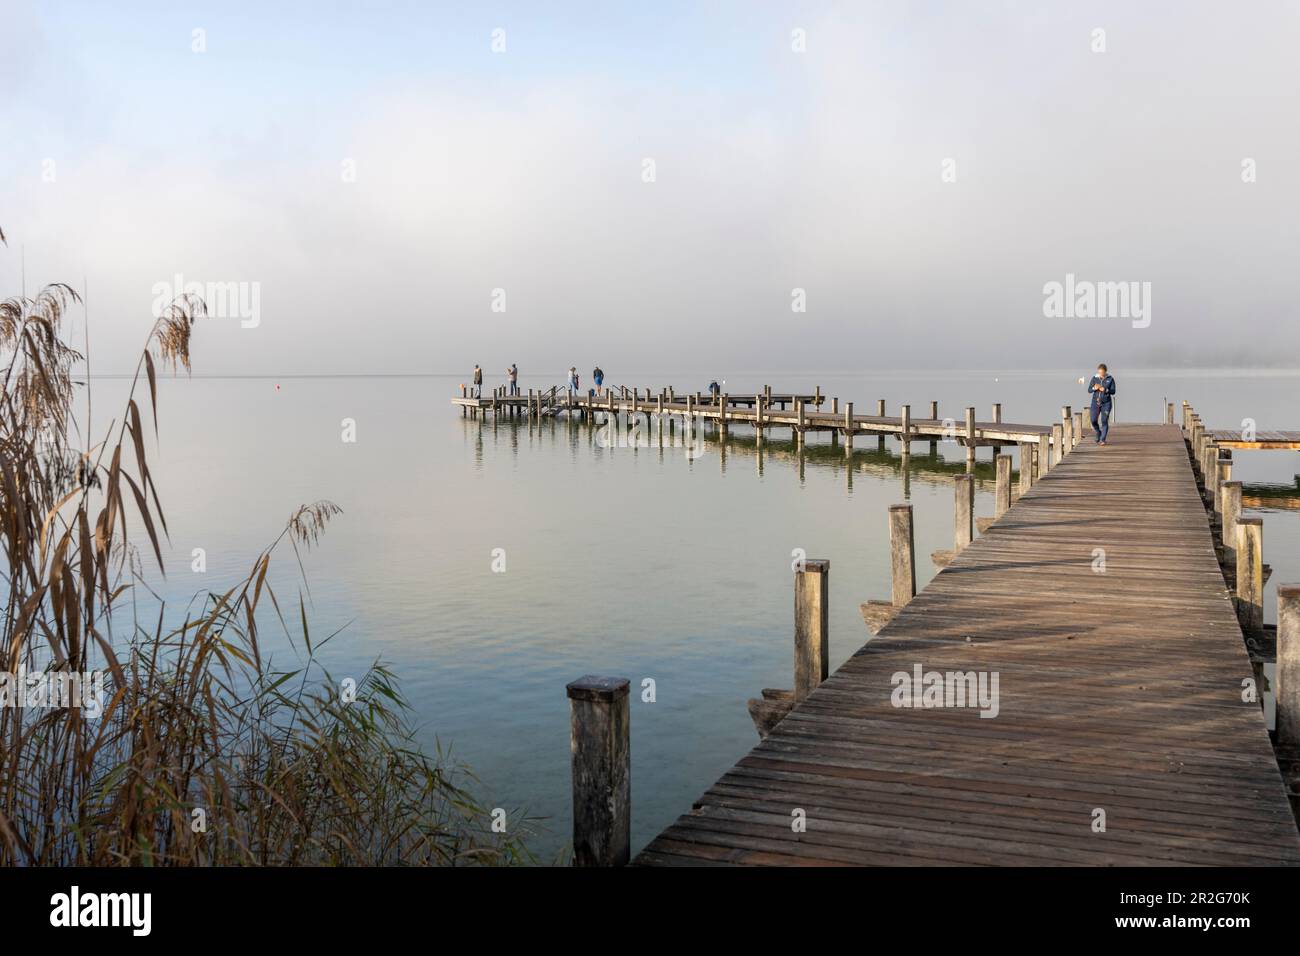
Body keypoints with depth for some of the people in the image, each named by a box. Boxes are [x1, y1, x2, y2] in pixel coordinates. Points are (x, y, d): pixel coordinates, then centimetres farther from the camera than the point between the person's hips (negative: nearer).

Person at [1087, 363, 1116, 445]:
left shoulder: (1110, 379, -3)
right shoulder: (1094, 378, 2)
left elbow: (1113, 391, -7)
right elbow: (1089, 390, 1)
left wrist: (1104, 390, -24)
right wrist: (1094, 388, -20)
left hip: (1106, 403, -2)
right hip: (1096, 402, 2)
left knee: (1104, 421, -10)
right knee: (1094, 421, -4)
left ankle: (1102, 440, -8)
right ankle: (1099, 434, 23)